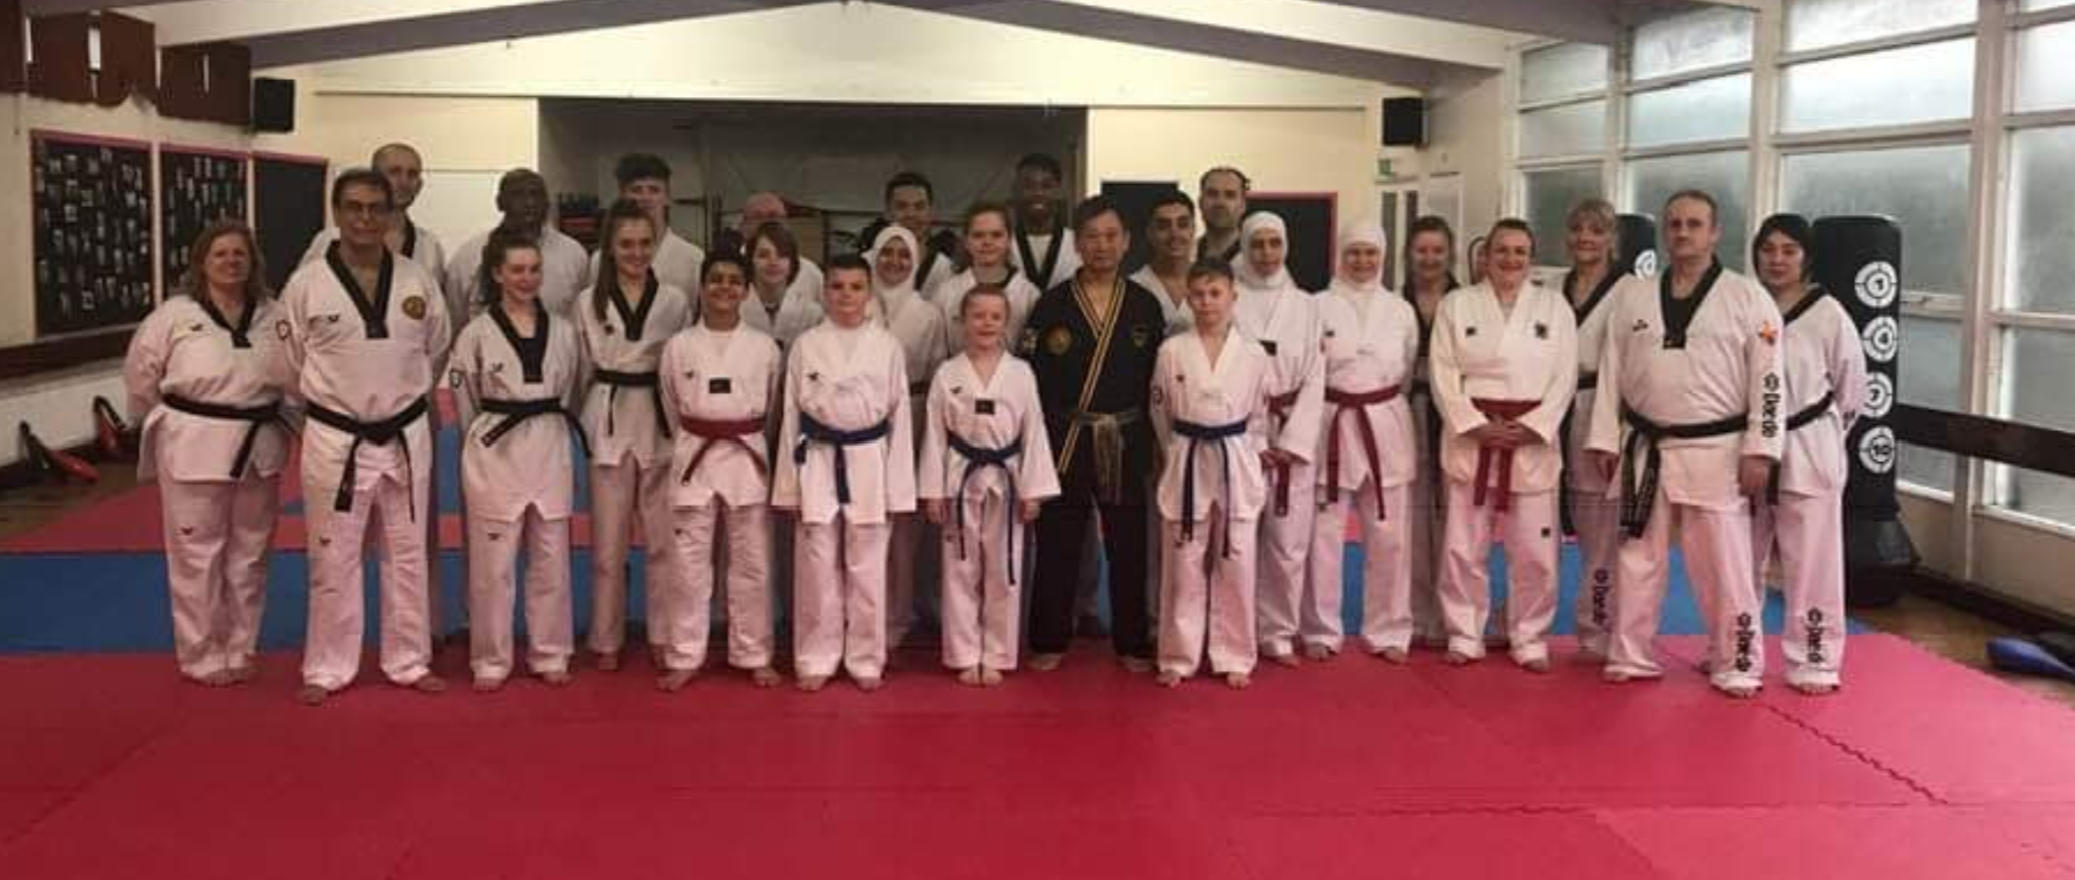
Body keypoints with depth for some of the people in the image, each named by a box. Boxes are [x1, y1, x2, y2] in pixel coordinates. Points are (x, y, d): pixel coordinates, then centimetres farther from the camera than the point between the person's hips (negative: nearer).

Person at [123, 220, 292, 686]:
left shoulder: (272, 316, 1)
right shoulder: (174, 315, -7)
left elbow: (294, 378, 9)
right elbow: (140, 378, 2)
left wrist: (258, 419, 4)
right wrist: (170, 426, 8)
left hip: (259, 447, 4)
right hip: (192, 448, -3)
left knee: (249, 555, 13)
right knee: (196, 555, 3)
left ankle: (239, 650, 27)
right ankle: (202, 656, 16)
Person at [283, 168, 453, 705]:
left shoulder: (417, 281, -2)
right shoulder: (305, 285, -8)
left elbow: (437, 353, 12)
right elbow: (290, 366, 3)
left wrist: (400, 398, 11)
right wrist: (331, 404, 7)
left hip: (405, 437, 2)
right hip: (336, 440, -2)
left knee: (407, 555, 11)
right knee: (333, 559, 6)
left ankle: (408, 661, 24)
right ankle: (328, 668, 19)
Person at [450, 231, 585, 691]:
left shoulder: (563, 331, 5)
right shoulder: (476, 334, -3)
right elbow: (465, 403, 4)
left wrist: (547, 431, 12)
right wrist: (488, 441, 6)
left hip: (551, 450, 3)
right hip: (494, 452, -3)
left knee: (551, 560, 9)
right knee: (493, 562, 2)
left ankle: (550, 655, 22)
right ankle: (491, 661, 15)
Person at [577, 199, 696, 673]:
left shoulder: (674, 301, 3)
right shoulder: (590, 301, 3)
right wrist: (585, 423, 1)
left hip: (661, 423, 0)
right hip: (608, 424, 0)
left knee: (663, 536, 4)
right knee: (608, 539, 4)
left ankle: (663, 636, 17)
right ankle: (607, 639, 17)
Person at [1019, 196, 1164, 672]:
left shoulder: (1145, 306, 3)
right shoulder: (1053, 304, -2)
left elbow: (1161, 377, 7)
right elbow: (1027, 374, -2)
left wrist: (1154, 438, 3)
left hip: (1125, 444, 1)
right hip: (1063, 441, -1)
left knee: (1128, 547, 8)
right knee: (1057, 547, 5)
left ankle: (1131, 644, 20)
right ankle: (1049, 641, 19)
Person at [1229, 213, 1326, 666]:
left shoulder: (1304, 306, 7)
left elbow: (1314, 380, 4)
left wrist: (1293, 443, -6)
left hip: (1292, 436, 2)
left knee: (1289, 541, 1)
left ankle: (1278, 634, 15)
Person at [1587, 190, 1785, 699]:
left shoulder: (1748, 298, -3)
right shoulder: (1631, 295, 6)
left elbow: (1767, 380, -5)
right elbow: (1611, 372, 7)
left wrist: (1759, 451, -11)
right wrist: (1605, 440, 3)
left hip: (1715, 452, -3)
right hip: (1645, 450, 3)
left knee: (1723, 566, 1)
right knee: (1636, 561, 11)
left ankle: (1736, 665, 16)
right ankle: (1630, 657, 24)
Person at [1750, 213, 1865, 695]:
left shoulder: (1827, 314, -7)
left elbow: (1852, 387, 2)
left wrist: (1817, 432, 6)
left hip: (1809, 453, -3)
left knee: (1812, 564, 1)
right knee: (1740, 560, 14)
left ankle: (1815, 663, 12)